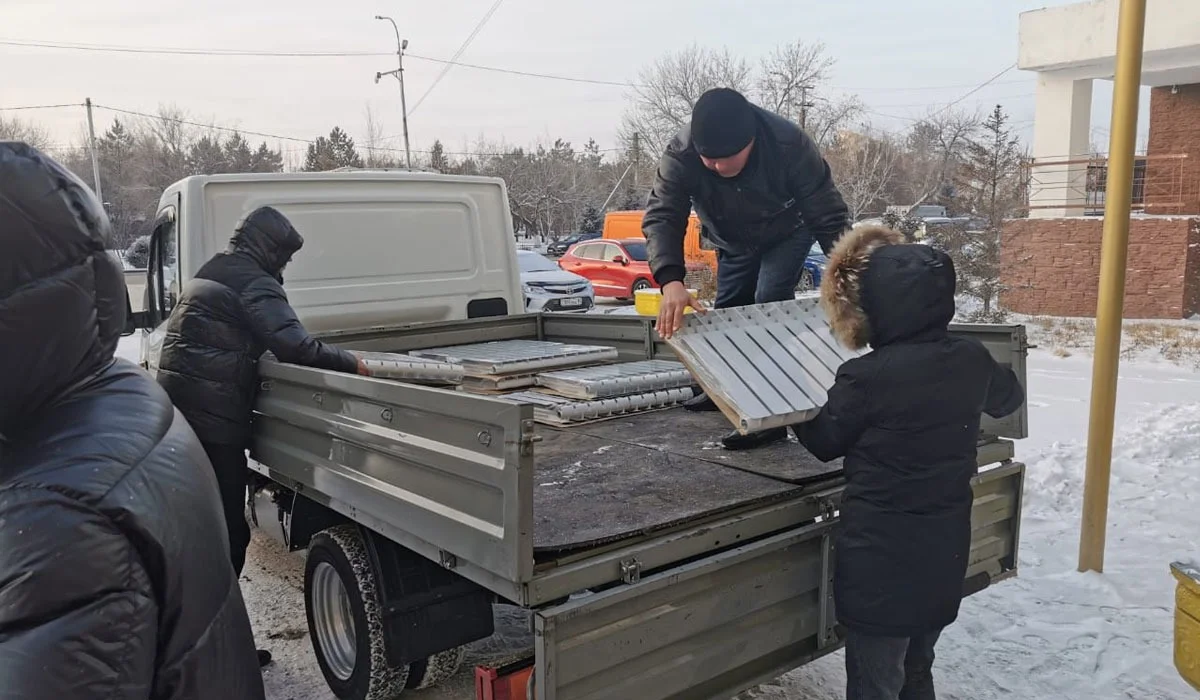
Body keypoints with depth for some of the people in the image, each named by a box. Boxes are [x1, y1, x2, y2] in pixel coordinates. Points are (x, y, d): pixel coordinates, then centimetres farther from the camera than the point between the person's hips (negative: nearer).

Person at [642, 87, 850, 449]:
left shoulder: (790, 144, -38)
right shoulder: (680, 154, -34)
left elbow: (829, 215, -31)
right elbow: (661, 217, -40)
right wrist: (671, 281, -57)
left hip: (787, 232, -3)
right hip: (733, 243, 4)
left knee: (771, 303, -21)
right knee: (726, 311, 13)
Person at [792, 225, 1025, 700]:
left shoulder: (867, 377, -23)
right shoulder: (973, 360, -5)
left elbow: (824, 442, -4)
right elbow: (1009, 399, 19)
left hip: (882, 560, -6)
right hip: (945, 553, 6)